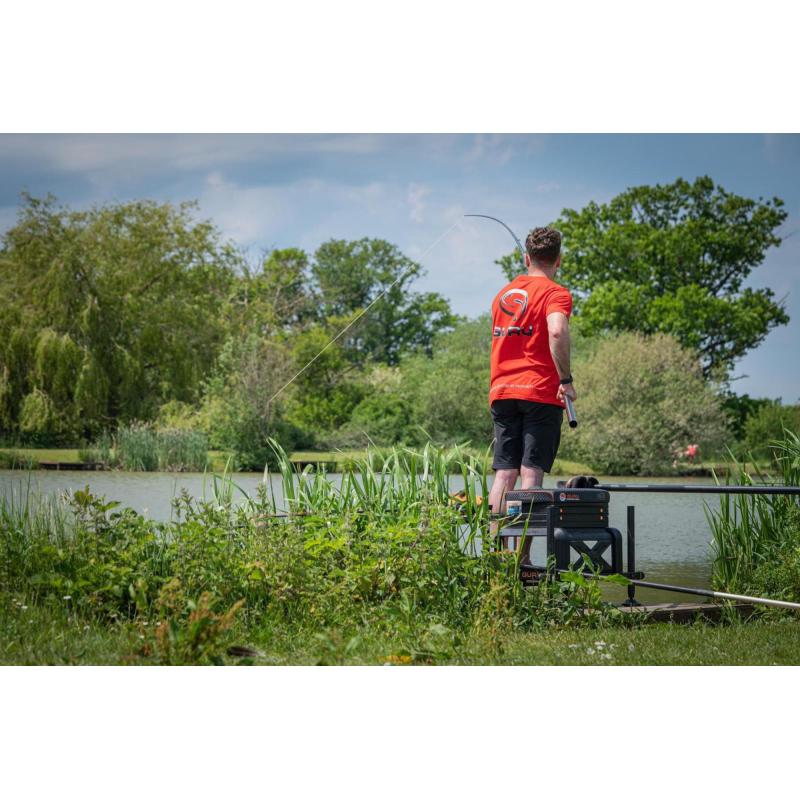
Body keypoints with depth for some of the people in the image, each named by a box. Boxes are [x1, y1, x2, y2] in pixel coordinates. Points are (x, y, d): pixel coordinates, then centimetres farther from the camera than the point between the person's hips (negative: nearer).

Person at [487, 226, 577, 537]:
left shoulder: (503, 293, 18)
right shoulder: (556, 293, -4)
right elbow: (557, 331, -23)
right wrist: (566, 380, -16)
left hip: (501, 392, 5)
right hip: (540, 392, -5)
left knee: (504, 473, 5)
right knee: (531, 472, -5)